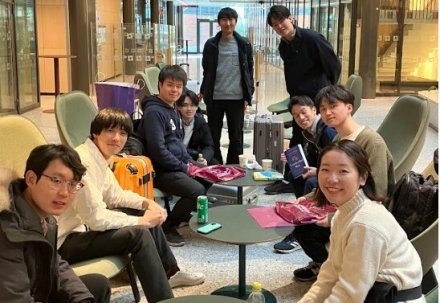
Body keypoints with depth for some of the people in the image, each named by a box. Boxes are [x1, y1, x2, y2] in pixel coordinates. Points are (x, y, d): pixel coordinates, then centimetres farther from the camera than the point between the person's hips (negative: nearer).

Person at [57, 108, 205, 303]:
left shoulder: (99, 157, 4)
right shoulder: (83, 162, -27)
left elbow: (114, 195, 17)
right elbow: (96, 218, -29)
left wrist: (147, 203, 0)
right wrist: (140, 220, -18)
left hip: (83, 225, 10)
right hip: (65, 240, -10)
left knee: (149, 215, 14)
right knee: (139, 234, -23)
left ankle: (170, 273, 28)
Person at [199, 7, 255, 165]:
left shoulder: (244, 44, 2)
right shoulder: (211, 44, 3)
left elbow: (249, 71, 4)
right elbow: (206, 70, 11)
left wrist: (248, 96, -1)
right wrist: (203, 91, 6)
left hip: (237, 98, -1)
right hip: (214, 98, 1)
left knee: (236, 137, 7)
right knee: (213, 136, 8)